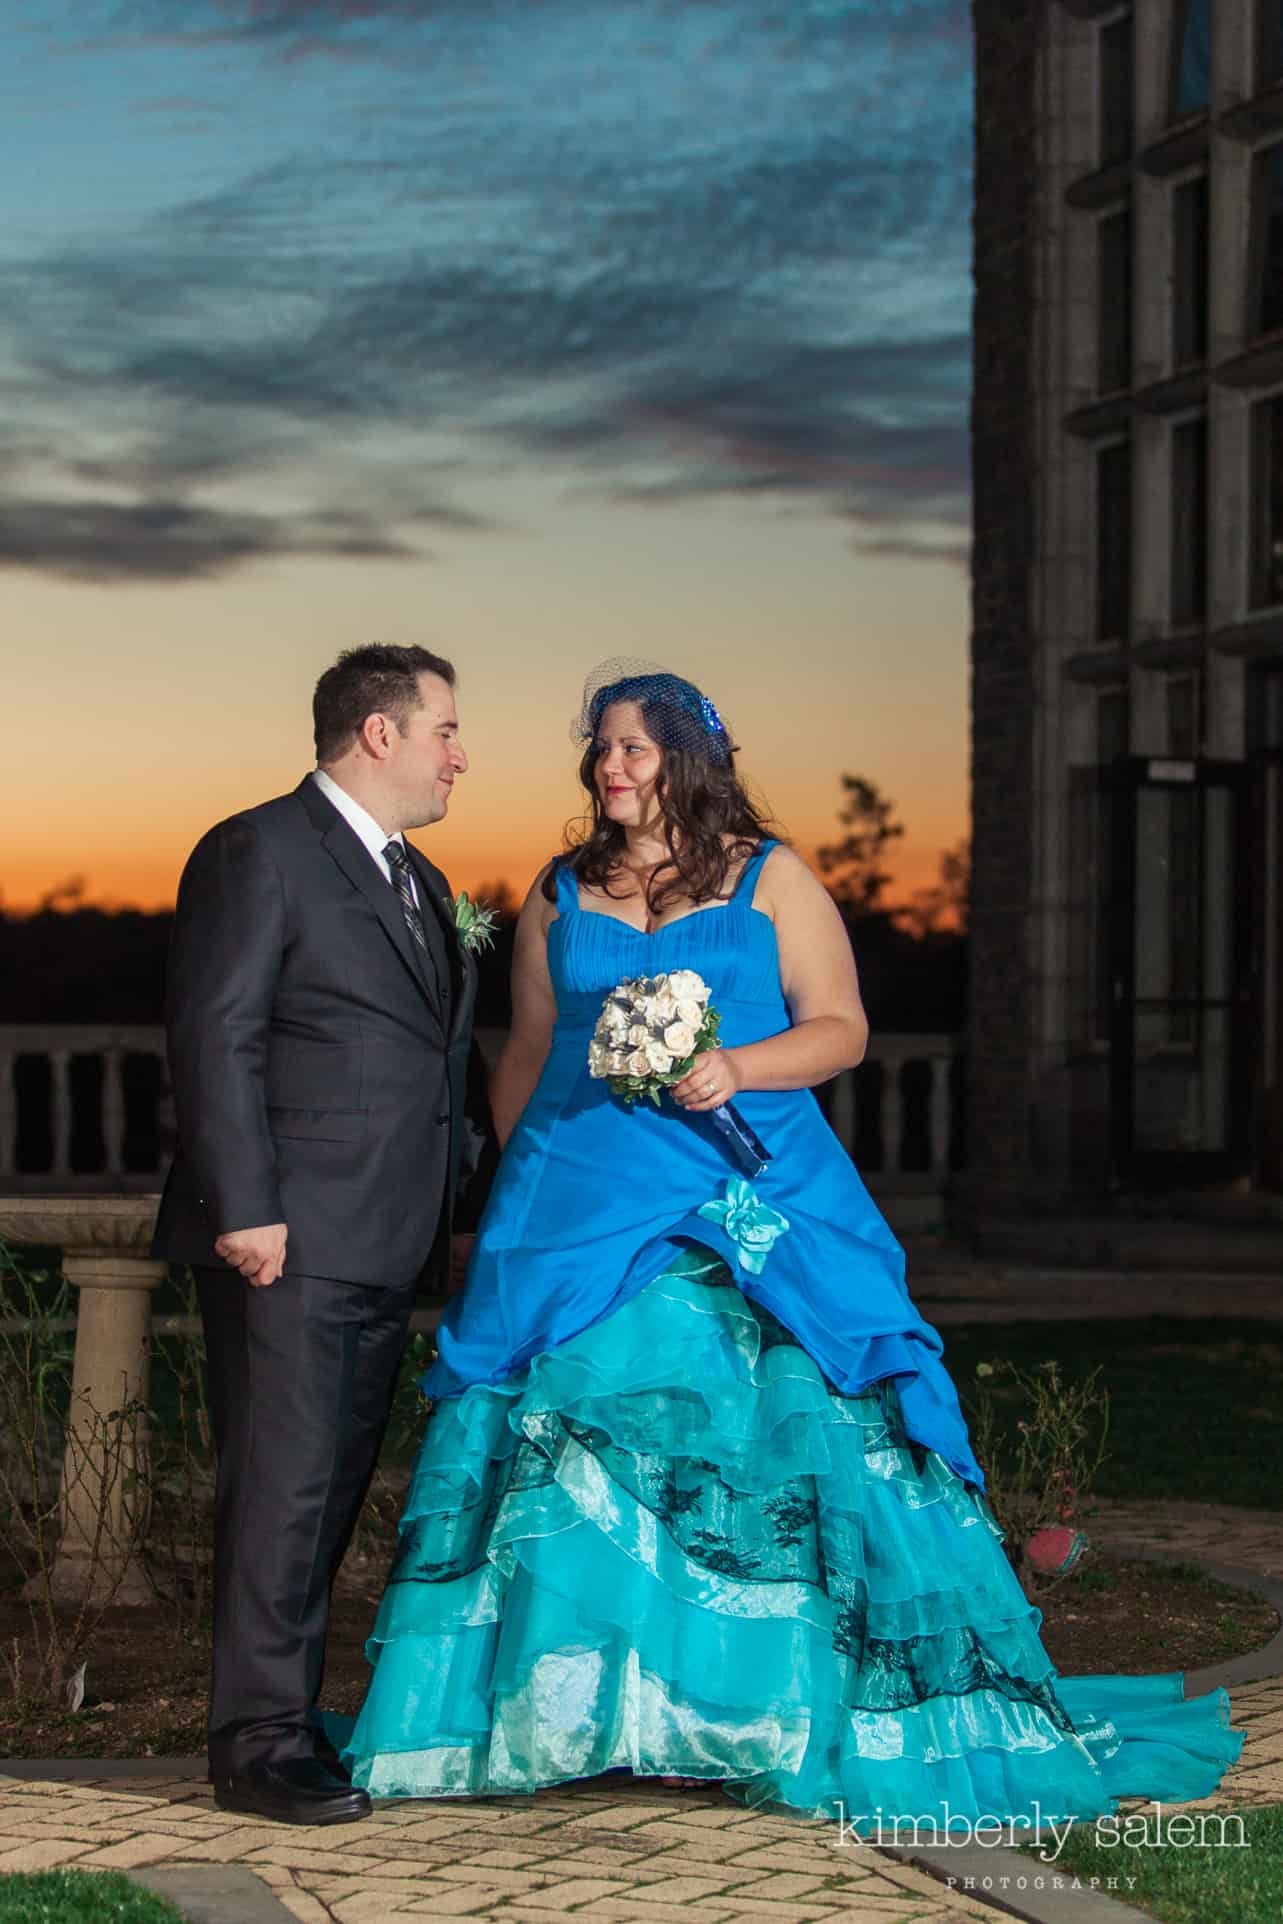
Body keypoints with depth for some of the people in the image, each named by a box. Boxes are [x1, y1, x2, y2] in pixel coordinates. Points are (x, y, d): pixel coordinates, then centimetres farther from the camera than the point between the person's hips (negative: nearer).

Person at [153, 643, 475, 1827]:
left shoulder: (419, 883, 20)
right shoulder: (260, 854, -7)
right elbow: (215, 1041, -13)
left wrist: (439, 1219, 16)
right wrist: (245, 1210, -19)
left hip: (385, 1245, 9)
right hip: (288, 1242, -9)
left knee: (340, 1485, 12)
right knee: (285, 1486, -7)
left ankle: (295, 1711, 22)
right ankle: (259, 1744, -2)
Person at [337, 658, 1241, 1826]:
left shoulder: (771, 880, 6)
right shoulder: (561, 896, 14)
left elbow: (841, 1027, 1)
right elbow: (527, 1053, 19)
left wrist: (738, 1068, -15)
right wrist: (514, 1186, 13)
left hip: (750, 1209, -2)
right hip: (580, 1207, 2)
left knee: (777, 1450, -8)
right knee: (569, 1445, -6)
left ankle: (780, 1711, 1)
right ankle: (559, 1714, 1)